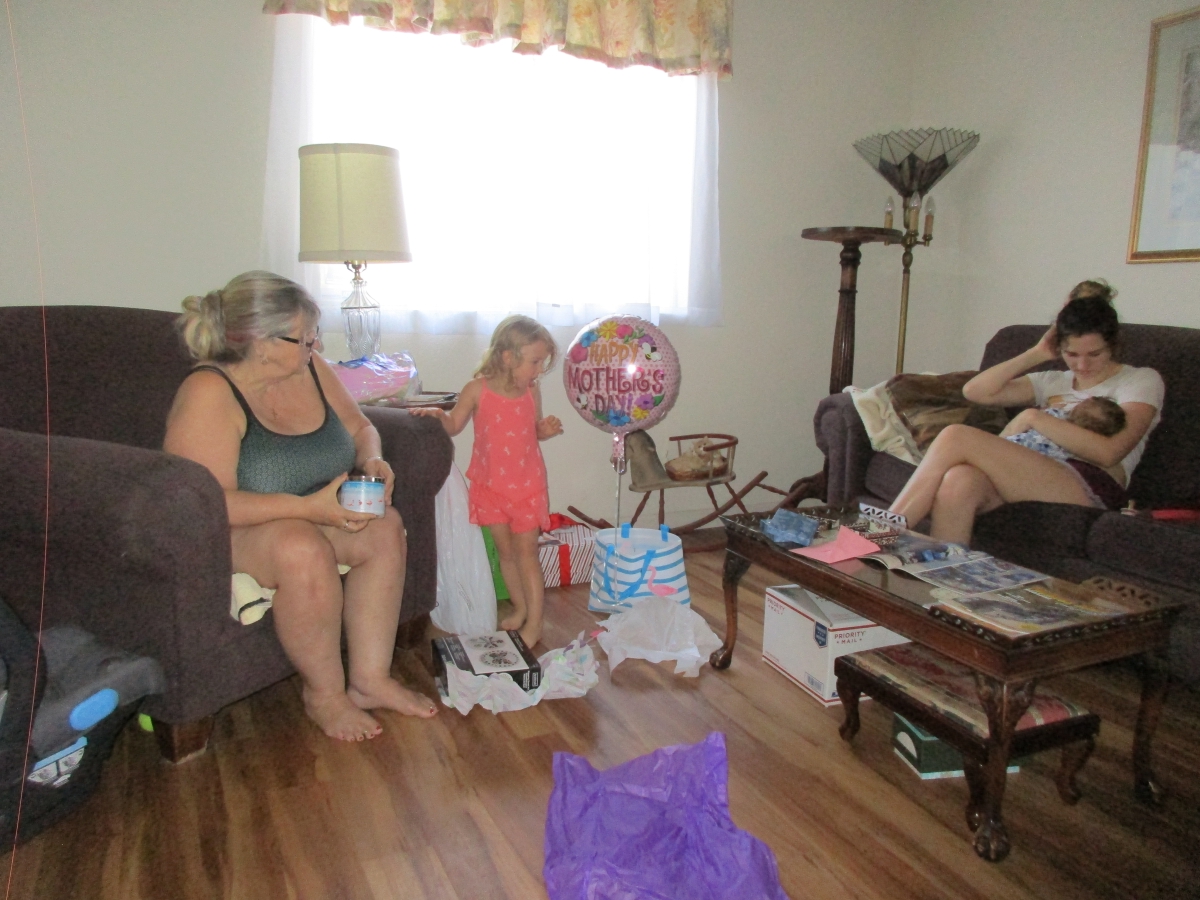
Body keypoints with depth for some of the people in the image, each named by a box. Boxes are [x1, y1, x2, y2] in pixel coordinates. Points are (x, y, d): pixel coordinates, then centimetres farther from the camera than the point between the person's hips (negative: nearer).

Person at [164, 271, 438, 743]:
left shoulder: (309, 368, -3)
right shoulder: (207, 394, -23)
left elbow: (360, 428, 10)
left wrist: (372, 460, -13)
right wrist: (308, 507, -35)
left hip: (313, 515, 7)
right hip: (227, 532, -6)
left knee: (385, 527, -18)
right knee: (303, 547, -36)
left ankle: (370, 678, -11)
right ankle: (324, 693, -14)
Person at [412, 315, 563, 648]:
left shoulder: (531, 391, -7)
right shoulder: (478, 389, -13)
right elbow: (453, 425, -4)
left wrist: (547, 428, -14)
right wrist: (437, 413, -23)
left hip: (527, 485, 0)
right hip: (490, 484, 1)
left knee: (526, 551, 3)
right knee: (505, 551, 14)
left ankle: (534, 621, 11)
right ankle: (520, 608, 32)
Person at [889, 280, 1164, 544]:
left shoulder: (1141, 380, 14)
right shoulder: (1054, 382, 29)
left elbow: (1108, 452, -5)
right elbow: (976, 391, 15)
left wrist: (1034, 418, -6)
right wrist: (1037, 354, 16)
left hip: (1089, 493, -4)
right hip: (1033, 482, 5)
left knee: (955, 437, -27)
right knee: (958, 482, -36)